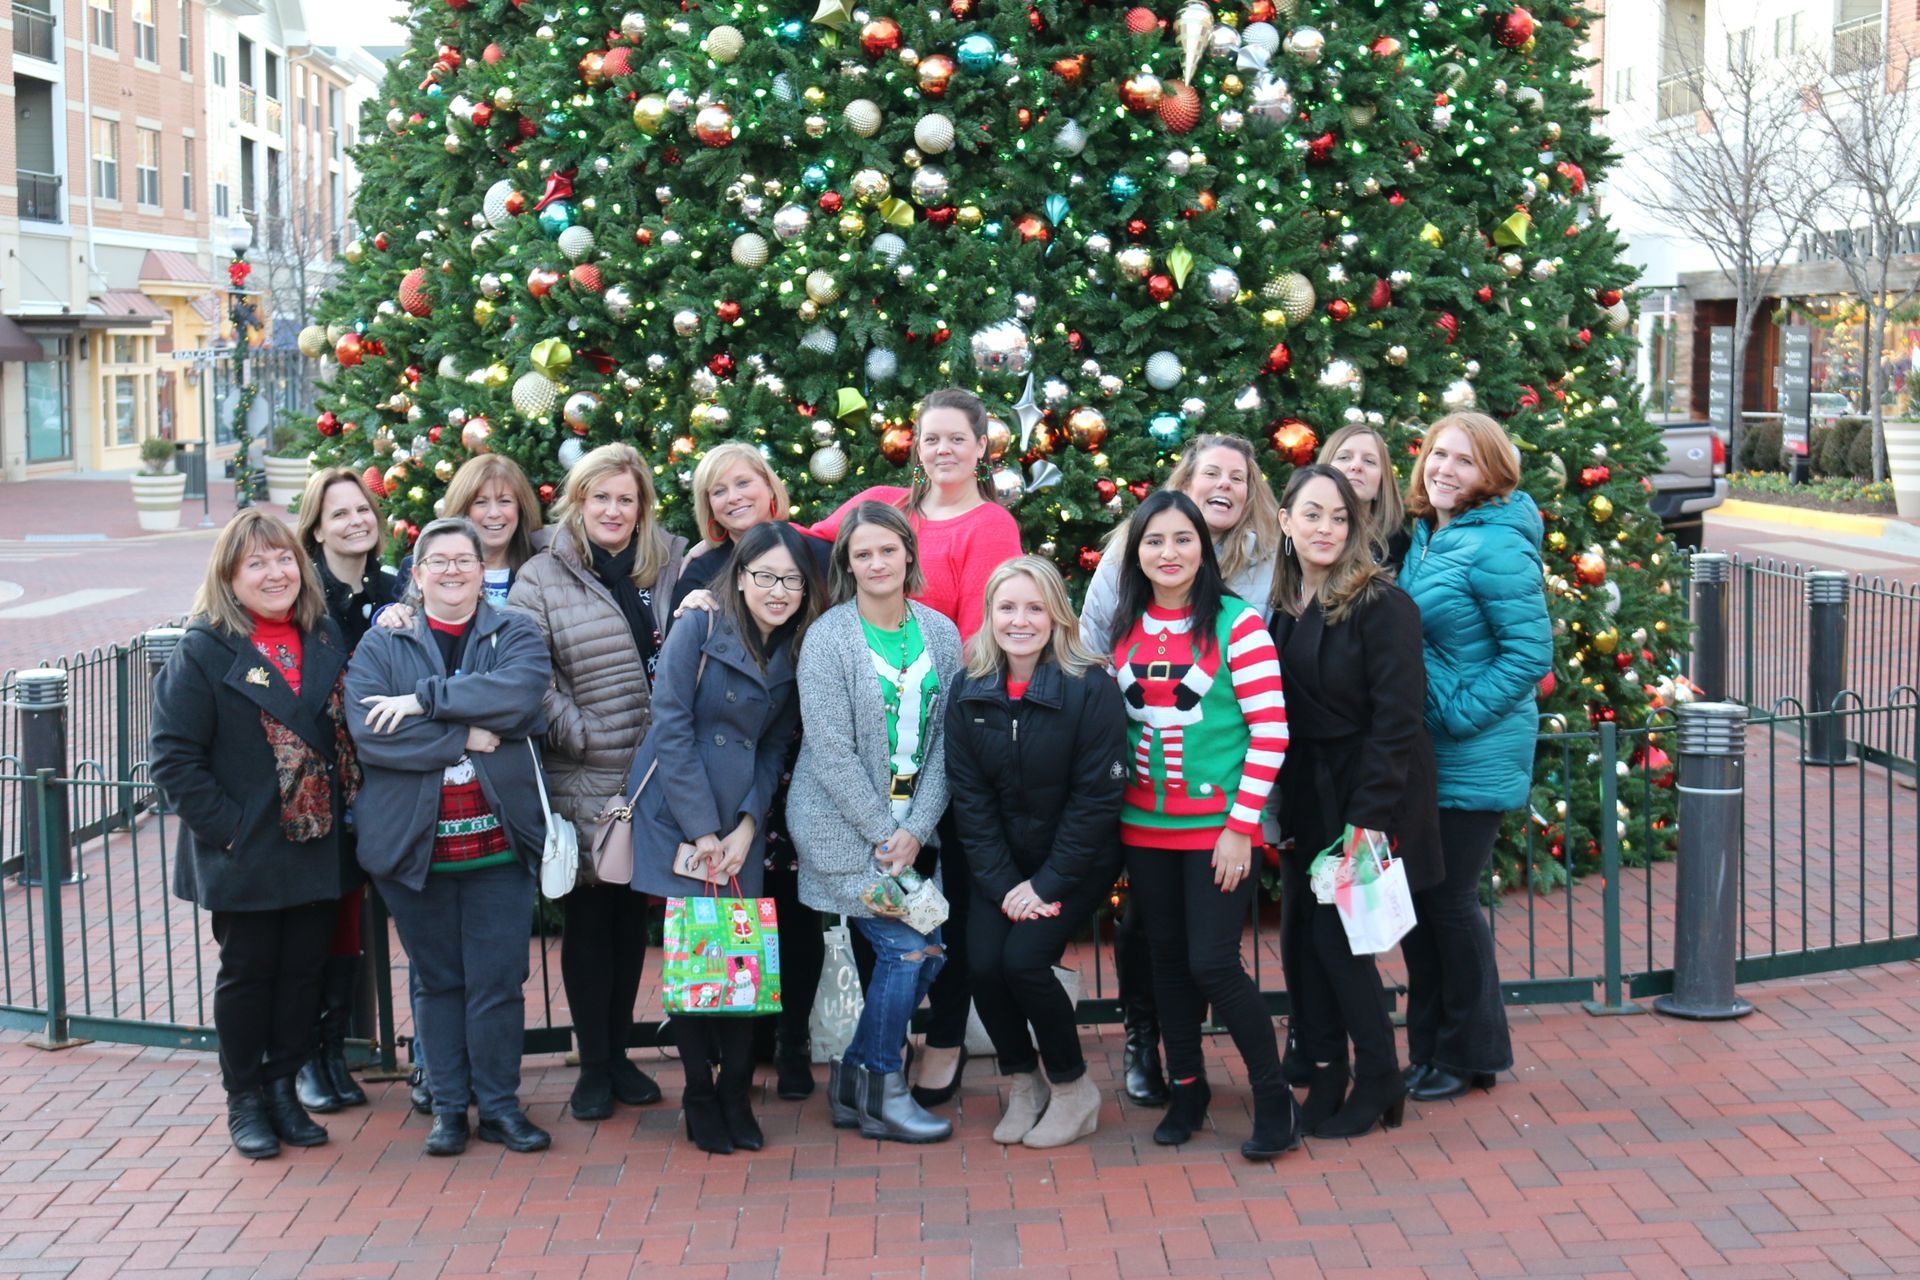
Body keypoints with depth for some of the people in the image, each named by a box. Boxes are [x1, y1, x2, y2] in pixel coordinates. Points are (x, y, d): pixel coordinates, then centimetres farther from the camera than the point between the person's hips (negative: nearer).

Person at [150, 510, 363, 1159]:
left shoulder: (325, 637, 6)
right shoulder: (205, 651, -9)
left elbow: (349, 729, 12)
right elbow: (174, 757, -11)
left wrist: (347, 818, 1)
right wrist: (227, 827, -17)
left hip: (318, 850, 4)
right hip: (245, 856, -4)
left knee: (304, 971, 11)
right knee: (247, 972, 7)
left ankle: (283, 1088, 25)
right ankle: (245, 1100, 20)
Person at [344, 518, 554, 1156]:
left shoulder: (516, 634, 6)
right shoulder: (381, 644, 4)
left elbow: (522, 692, -17)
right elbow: (367, 733, -11)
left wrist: (423, 699, -17)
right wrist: (465, 737, -15)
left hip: (498, 839, 0)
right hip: (415, 845, 0)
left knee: (497, 979, 1)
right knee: (437, 979, 9)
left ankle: (499, 1105, 14)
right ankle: (448, 1105, 20)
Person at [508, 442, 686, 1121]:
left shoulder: (672, 565, 8)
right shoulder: (542, 578, -2)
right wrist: (577, 732, -13)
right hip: (582, 783, -3)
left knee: (634, 913, 12)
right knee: (588, 918, 4)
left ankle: (619, 1053, 24)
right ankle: (593, 1066, 15)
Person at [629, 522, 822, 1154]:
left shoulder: (796, 655, 7)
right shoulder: (699, 630, -6)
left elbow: (775, 748, 8)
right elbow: (672, 729, -10)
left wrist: (746, 826, -5)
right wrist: (702, 830, -12)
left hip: (740, 828, 3)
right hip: (676, 820, -3)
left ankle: (736, 1096, 14)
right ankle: (700, 1097, 13)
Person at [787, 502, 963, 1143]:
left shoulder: (940, 633, 4)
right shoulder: (829, 637, -10)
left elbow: (945, 739, 2)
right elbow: (831, 751, -13)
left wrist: (916, 829, -8)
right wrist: (883, 832, -14)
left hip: (909, 823, 5)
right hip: (842, 826, -5)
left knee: (927, 954, 2)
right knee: (906, 948, -9)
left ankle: (852, 1080, 19)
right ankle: (881, 1095, 8)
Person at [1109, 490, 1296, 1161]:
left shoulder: (1236, 622, -9)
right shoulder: (1124, 629, 6)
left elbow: (1271, 730, -11)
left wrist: (1240, 826, -14)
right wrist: (1108, 798, 6)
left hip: (1218, 823, -5)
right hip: (1144, 824, 5)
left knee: (1212, 963, -9)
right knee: (1168, 959, 12)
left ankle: (1275, 1100, 7)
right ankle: (1186, 1087, 27)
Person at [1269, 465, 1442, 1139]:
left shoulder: (1381, 604, -12)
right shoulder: (1278, 606, 7)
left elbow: (1395, 720, -15)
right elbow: (1271, 716, 9)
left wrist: (1368, 817, -19)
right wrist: (1278, 811, 3)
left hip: (1368, 796, -6)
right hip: (1303, 800, 6)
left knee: (1337, 934, -6)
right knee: (1300, 937, 4)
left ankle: (1379, 1083, 9)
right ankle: (1325, 1077, 17)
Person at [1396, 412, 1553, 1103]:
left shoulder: (1496, 546, -16)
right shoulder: (1423, 537, 9)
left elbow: (1530, 652, -19)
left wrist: (1457, 713, -19)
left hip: (1472, 760, -8)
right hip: (1419, 755, 8)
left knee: (1449, 899, 1)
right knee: (1417, 897, 13)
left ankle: (1470, 1054, 17)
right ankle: (1428, 1047, 26)